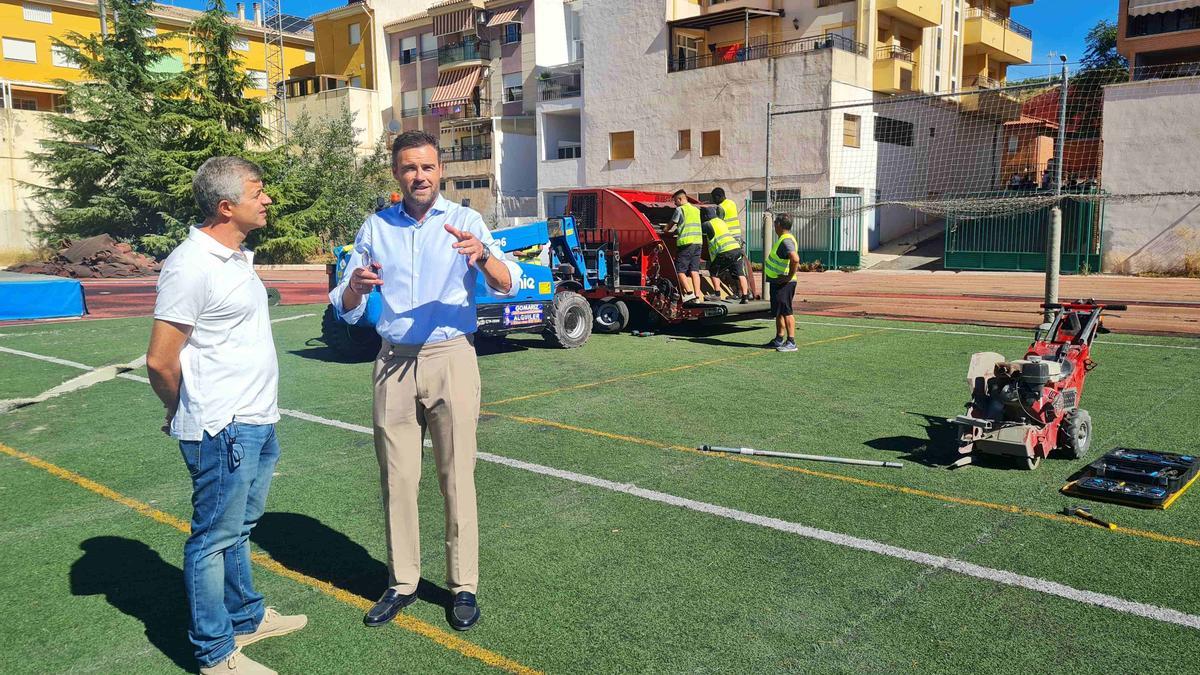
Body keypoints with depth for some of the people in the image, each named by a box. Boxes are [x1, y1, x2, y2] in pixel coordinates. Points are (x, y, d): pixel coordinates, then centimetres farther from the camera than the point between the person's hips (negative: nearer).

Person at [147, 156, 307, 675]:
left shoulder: (236, 257, 12)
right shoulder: (192, 266, -18)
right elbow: (160, 361, -17)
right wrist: (188, 414, 0)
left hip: (257, 423, 9)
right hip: (223, 430, -9)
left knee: (239, 527, 21)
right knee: (215, 539, 3)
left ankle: (246, 618, 37)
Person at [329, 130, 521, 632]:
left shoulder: (465, 221, 2)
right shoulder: (375, 228, 10)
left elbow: (507, 286, -11)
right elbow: (345, 310, 8)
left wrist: (482, 254, -32)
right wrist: (356, 286, -15)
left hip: (451, 357, -3)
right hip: (393, 363, 3)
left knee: (457, 477, 2)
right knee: (396, 479, 7)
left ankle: (463, 586, 13)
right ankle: (402, 583, 20)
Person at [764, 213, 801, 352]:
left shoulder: (786, 241, -20)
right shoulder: (783, 239, 14)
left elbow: (795, 259, -35)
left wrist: (789, 276, -25)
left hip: (783, 283, -11)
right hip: (777, 282, 11)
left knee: (785, 312, -8)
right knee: (778, 312, 17)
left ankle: (791, 342, -5)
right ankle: (779, 340, 27)